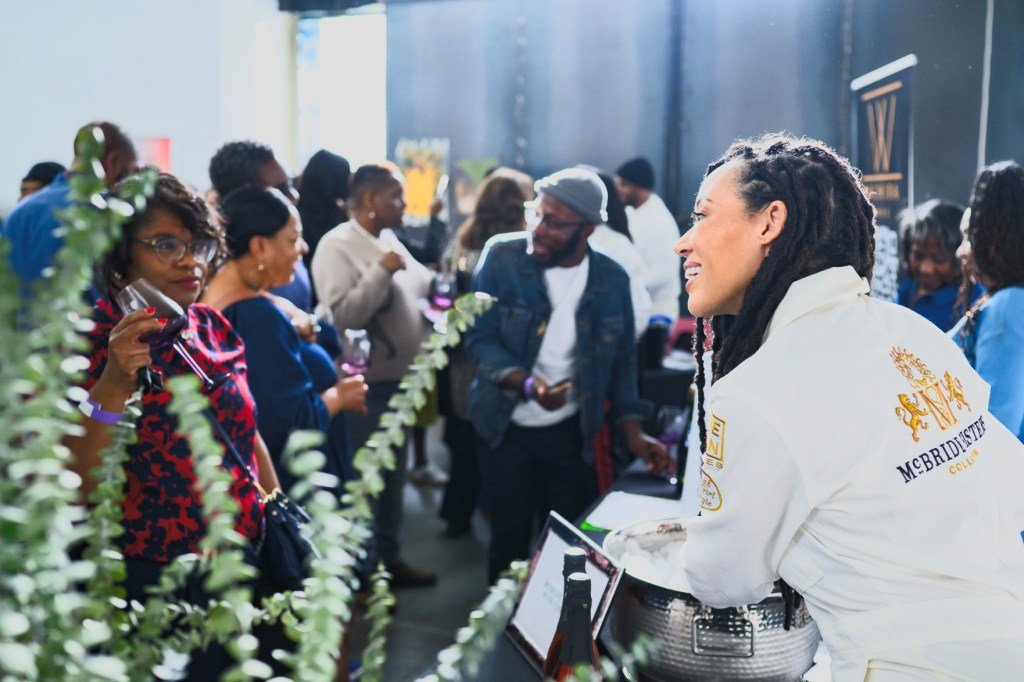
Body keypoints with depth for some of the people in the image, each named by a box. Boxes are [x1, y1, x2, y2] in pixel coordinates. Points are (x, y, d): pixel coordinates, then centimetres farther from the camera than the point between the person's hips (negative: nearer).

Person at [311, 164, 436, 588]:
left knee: (393, 476, 19)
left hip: (398, 380, 9)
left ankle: (388, 557, 34)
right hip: (364, 386, -9)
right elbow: (342, 315, -26)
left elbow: (422, 287, 17)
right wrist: (381, 271, -25)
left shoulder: (389, 240, 11)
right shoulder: (337, 246, -15)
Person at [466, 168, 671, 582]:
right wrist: (526, 383, -30)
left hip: (571, 431, 1)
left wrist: (632, 431, -4)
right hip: (506, 426, -1)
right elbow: (480, 338, -13)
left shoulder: (612, 280, -5)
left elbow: (622, 359, 5)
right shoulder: (502, 257, -12)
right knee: (509, 537, 9)